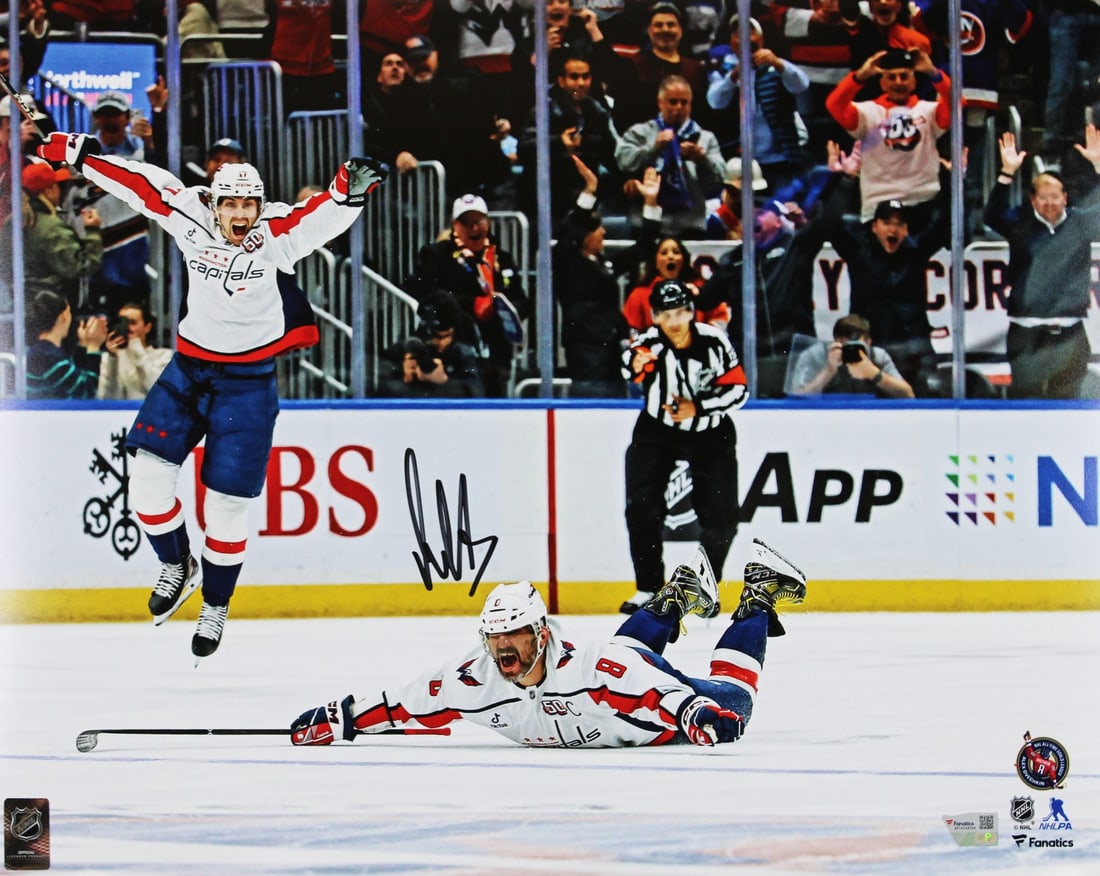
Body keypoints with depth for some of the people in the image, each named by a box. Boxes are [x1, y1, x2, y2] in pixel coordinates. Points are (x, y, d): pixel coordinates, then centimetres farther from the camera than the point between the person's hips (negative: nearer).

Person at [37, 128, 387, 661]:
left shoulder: (278, 234, -13)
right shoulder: (190, 219, -5)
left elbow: (325, 214, -26)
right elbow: (139, 183, -1)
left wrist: (350, 189, -46)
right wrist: (78, 153, 0)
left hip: (247, 382, -3)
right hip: (187, 369, 3)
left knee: (226, 505, -2)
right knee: (149, 473, -7)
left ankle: (215, 606, 19)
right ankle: (176, 567, 20)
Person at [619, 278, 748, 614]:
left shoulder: (714, 341, -17)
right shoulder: (651, 342, -20)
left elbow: (739, 390, -10)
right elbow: (631, 365, -43)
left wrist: (698, 407, -24)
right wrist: (636, 362, -66)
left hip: (710, 434, 0)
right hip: (657, 430, 0)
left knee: (720, 517, -4)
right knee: (642, 508, -10)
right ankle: (648, 589, 5)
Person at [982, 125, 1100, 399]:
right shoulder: (1021, 225, 5)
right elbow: (993, 215, -8)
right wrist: (1007, 173, -19)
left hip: (1069, 333, 1)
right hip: (1027, 334, -1)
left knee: (1067, 397, 6)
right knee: (1024, 396, -2)